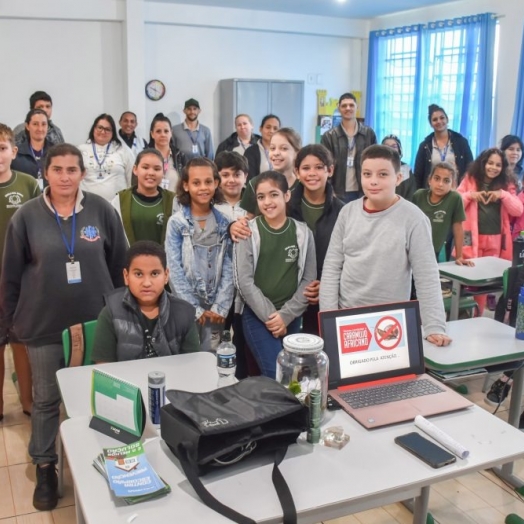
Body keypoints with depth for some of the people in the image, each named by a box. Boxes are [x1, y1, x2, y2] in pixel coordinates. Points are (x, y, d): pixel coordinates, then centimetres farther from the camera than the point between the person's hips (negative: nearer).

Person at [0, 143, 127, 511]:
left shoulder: (102, 210, -4)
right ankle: (45, 468, 28)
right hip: (44, 324, 0)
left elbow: (119, 264, 3)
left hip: (95, 321, 1)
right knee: (46, 399, 11)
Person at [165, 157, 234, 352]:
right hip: (186, 307, -2)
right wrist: (194, 309, -11)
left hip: (215, 309, 2)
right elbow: (174, 269, -8)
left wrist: (220, 307, -9)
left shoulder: (224, 222, 3)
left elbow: (229, 267, -1)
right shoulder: (176, 222, -5)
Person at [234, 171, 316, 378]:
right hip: (256, 315, -3)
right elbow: (244, 281, -8)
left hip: (291, 317, 3)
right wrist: (270, 316, -11)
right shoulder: (248, 232, -5)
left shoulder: (303, 233, 2)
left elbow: (308, 279, 1)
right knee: (276, 375, -12)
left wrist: (285, 315, -8)